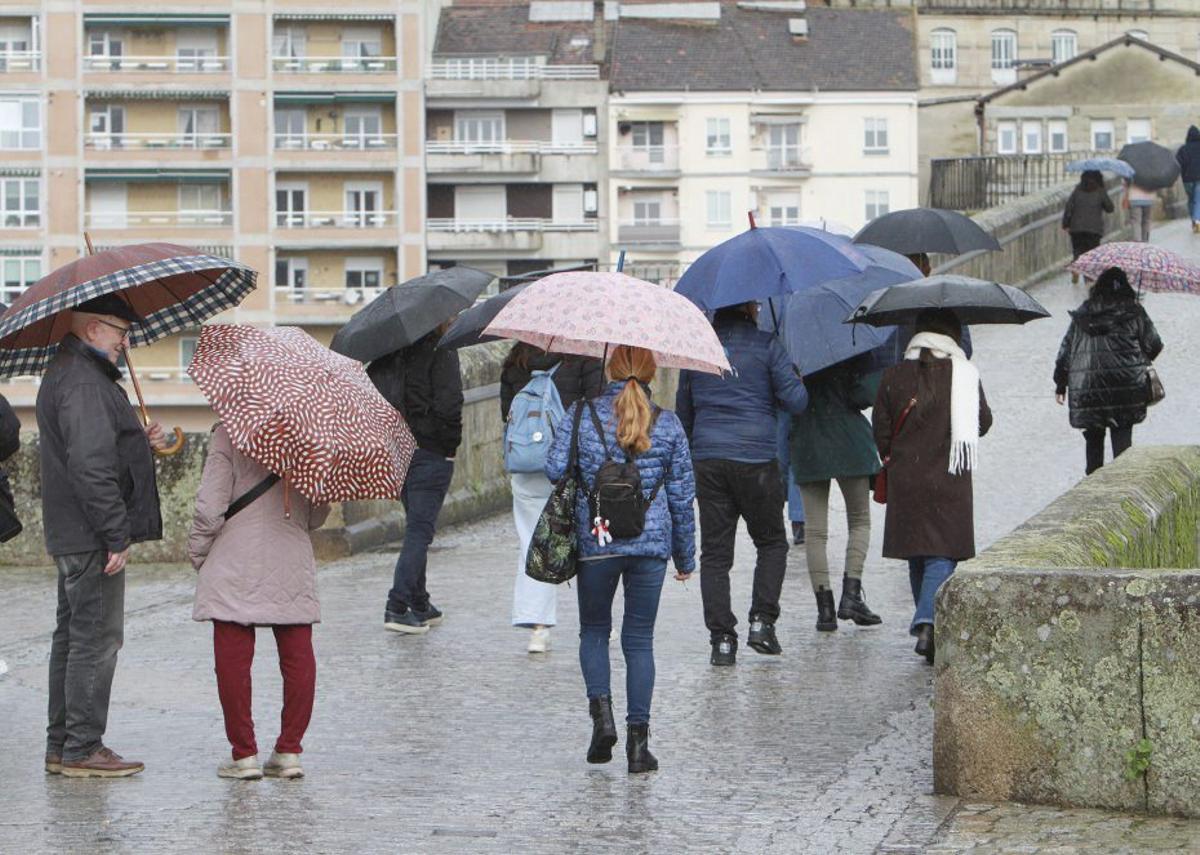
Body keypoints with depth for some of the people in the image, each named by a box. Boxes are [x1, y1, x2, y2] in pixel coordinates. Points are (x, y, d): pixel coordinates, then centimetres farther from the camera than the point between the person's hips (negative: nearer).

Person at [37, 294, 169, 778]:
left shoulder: (68, 373, 17)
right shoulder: (84, 383, -18)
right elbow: (91, 466, -25)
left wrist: (142, 443, 7)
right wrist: (116, 535, -23)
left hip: (71, 537, 11)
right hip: (91, 537, -11)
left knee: (73, 637, 14)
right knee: (96, 638, -6)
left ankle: (61, 746, 20)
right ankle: (82, 749, -3)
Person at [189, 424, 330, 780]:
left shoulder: (229, 434, -8)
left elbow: (210, 508, -12)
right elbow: (317, 516, 11)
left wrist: (197, 554, 3)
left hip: (236, 570, -4)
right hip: (293, 568, 4)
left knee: (232, 662, 2)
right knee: (298, 659, 8)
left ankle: (244, 754, 4)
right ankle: (289, 752, 10)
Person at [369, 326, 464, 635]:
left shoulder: (392, 351, 7)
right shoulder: (442, 351, -12)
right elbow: (448, 404, -20)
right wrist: (451, 443, -6)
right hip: (432, 452, -7)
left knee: (417, 527, 18)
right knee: (420, 530, -4)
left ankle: (420, 605, 23)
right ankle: (397, 607, -13)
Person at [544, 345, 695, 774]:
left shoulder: (582, 414, -3)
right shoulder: (668, 424, 1)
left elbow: (555, 468, -8)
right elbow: (681, 494, 5)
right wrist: (685, 556, 14)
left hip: (594, 541, -1)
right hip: (652, 544, 1)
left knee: (594, 631, 17)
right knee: (640, 639, 7)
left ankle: (601, 709, -4)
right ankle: (638, 736, 1)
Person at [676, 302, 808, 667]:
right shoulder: (766, 345, -3)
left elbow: (683, 410, 16)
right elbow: (795, 400, -6)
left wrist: (689, 451, 29)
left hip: (708, 460, 3)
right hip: (756, 458, -3)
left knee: (714, 553, 5)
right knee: (771, 542, 15)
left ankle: (722, 639, -1)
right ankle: (762, 620, 3)